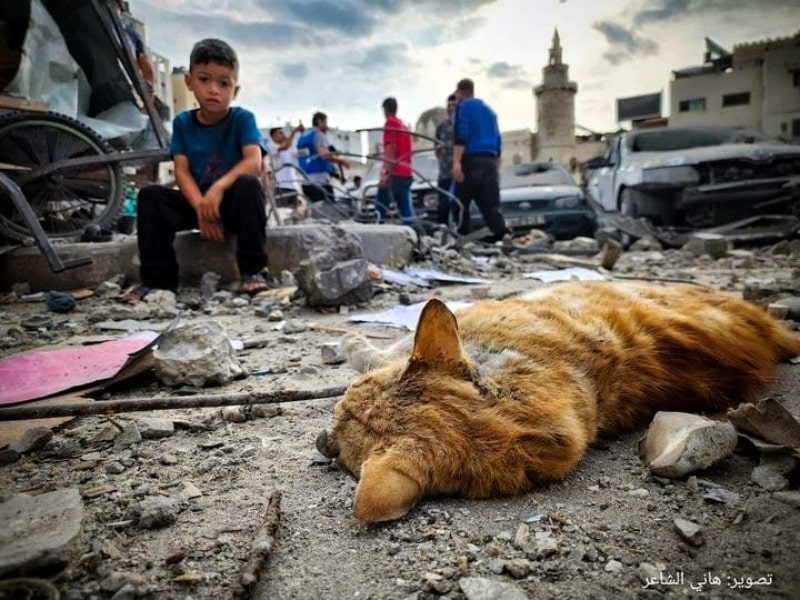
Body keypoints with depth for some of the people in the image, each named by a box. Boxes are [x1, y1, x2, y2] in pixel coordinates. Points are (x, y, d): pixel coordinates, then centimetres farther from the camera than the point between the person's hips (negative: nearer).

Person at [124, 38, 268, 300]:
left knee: (249, 184, -34)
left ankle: (252, 270, -28)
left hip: (233, 203, -3)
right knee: (150, 195, -17)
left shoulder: (242, 119, -7)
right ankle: (158, 279, -14)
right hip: (197, 203, 3)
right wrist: (200, 208, -23)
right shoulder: (182, 123, 3)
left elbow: (254, 163, -22)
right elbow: (182, 172, -5)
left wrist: (218, 187, -37)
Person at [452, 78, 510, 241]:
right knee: (491, 204, 2)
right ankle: (504, 234, -15)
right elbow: (497, 140, 24)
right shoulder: (489, 109, 26)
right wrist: (496, 166, 28)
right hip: (490, 160, 7)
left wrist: (456, 162, -20)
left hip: (471, 159, -6)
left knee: (460, 204, 0)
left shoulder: (463, 106, 4)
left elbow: (460, 135, -12)